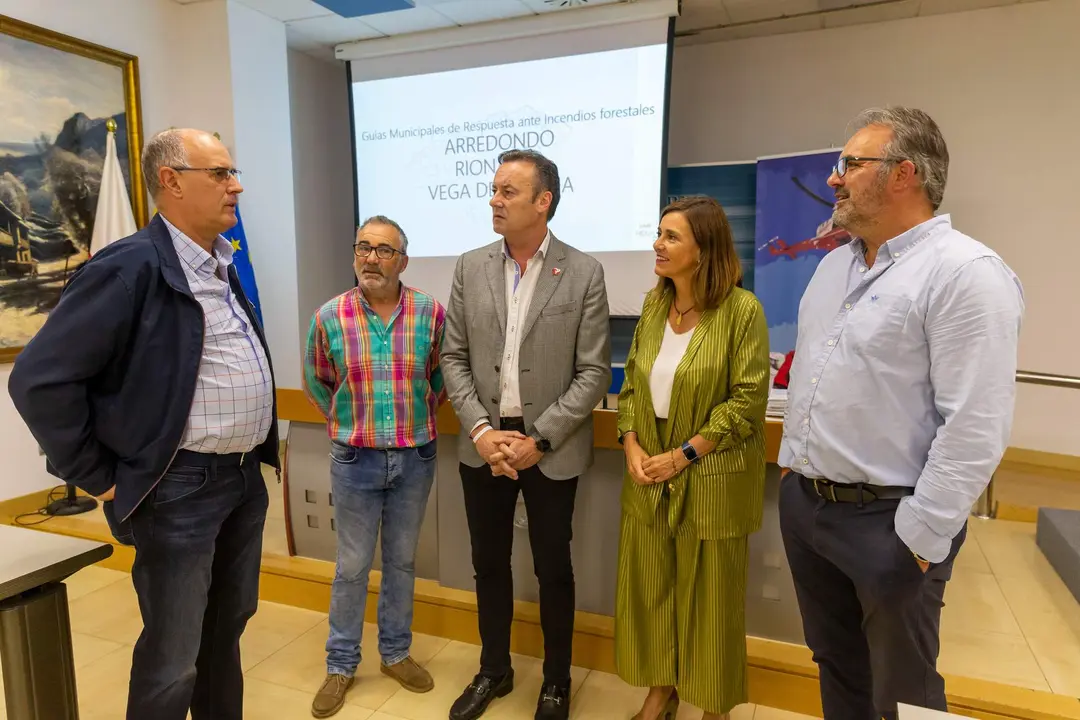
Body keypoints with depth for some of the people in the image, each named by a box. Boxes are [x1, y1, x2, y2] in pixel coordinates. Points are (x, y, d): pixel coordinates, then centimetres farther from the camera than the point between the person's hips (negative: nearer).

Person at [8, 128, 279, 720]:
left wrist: (259, 450, 15)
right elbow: (38, 379, -18)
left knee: (228, 625, 22)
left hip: (245, 478, 8)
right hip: (181, 488, -7)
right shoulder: (130, 268, -16)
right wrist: (98, 477, -12)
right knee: (172, 660, 8)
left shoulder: (227, 266, 8)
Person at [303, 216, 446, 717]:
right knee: (352, 566, 10)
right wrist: (347, 421, 8)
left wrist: (421, 413, 6)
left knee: (402, 560, 15)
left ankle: (396, 652, 34)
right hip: (355, 460, -1)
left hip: (416, 458, 1)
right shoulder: (330, 316, -7)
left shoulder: (431, 313, -7)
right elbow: (316, 382, 9)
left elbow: (442, 375, 9)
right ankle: (341, 664, 29)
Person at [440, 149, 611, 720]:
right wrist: (480, 429, -9)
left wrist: (538, 439, -14)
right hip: (484, 443, 3)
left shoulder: (583, 273, -7)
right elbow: (454, 359, 3)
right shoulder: (470, 268, 3)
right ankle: (493, 670, 39)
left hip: (551, 448, -3)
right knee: (489, 563, 16)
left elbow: (594, 373, -8)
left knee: (553, 568, 12)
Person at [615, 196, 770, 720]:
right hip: (649, 476, 5)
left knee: (708, 595, 10)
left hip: (710, 479, -5)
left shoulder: (741, 309, -13)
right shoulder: (654, 303, 4)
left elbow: (748, 401, -15)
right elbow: (631, 382, 8)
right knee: (648, 586, 14)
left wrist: (683, 456, -16)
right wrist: (631, 445, -6)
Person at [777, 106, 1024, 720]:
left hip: (887, 520, -7)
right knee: (835, 667, 24)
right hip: (804, 502, 7)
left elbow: (975, 428, -20)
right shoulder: (835, 262, 9)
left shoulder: (966, 273, -17)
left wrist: (920, 538, -18)